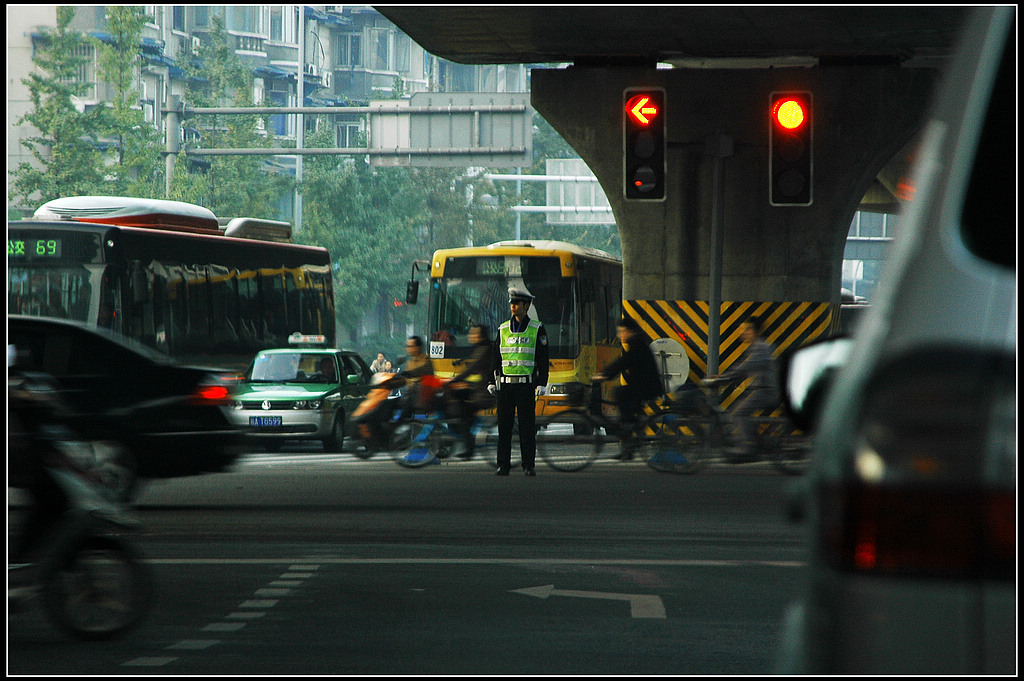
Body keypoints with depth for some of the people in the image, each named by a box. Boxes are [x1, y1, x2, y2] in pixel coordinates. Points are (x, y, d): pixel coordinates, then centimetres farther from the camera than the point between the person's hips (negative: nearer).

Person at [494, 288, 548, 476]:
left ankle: (529, 466, 3)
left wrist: (542, 384, -6)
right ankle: (503, 465, 5)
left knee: (527, 426, -2)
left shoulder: (537, 329, 3)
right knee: (504, 425, 1)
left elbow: (543, 359, 1)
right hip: (505, 383, 3)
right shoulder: (503, 329, 11)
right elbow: (496, 358, 14)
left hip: (527, 385, -3)